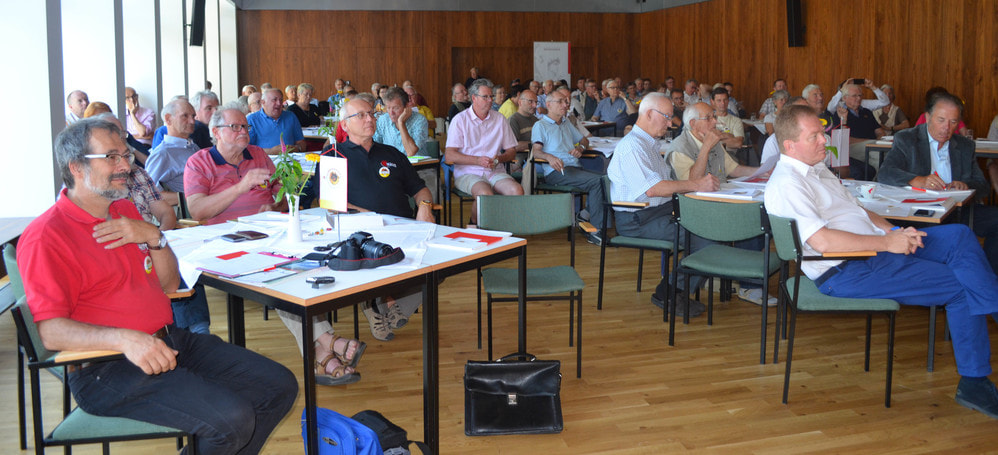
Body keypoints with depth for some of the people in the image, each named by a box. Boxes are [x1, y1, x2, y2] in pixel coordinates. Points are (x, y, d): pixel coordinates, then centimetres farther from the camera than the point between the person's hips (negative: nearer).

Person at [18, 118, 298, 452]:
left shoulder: (125, 212, 16)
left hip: (169, 340, 8)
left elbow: (169, 284, 18)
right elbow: (50, 331, -19)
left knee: (280, 386, 1)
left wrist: (154, 237, -1)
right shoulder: (45, 237, -10)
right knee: (232, 419, -26)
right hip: (108, 369, -8)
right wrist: (125, 339, -32)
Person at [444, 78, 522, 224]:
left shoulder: (499, 120, 16)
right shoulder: (460, 120, 3)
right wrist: (478, 160, -15)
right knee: (485, 194, -36)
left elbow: (512, 151, 17)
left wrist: (499, 159, -6)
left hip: (495, 172, 4)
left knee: (517, 190, -27)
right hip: (467, 173, -4)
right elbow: (449, 156, -6)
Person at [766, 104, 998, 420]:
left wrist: (894, 232, 2)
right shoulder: (785, 184, -15)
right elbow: (822, 241, -25)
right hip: (846, 271, -10)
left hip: (876, 248, 10)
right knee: (962, 286, -10)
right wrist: (887, 243, -20)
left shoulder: (817, 169, 18)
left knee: (959, 235, -2)